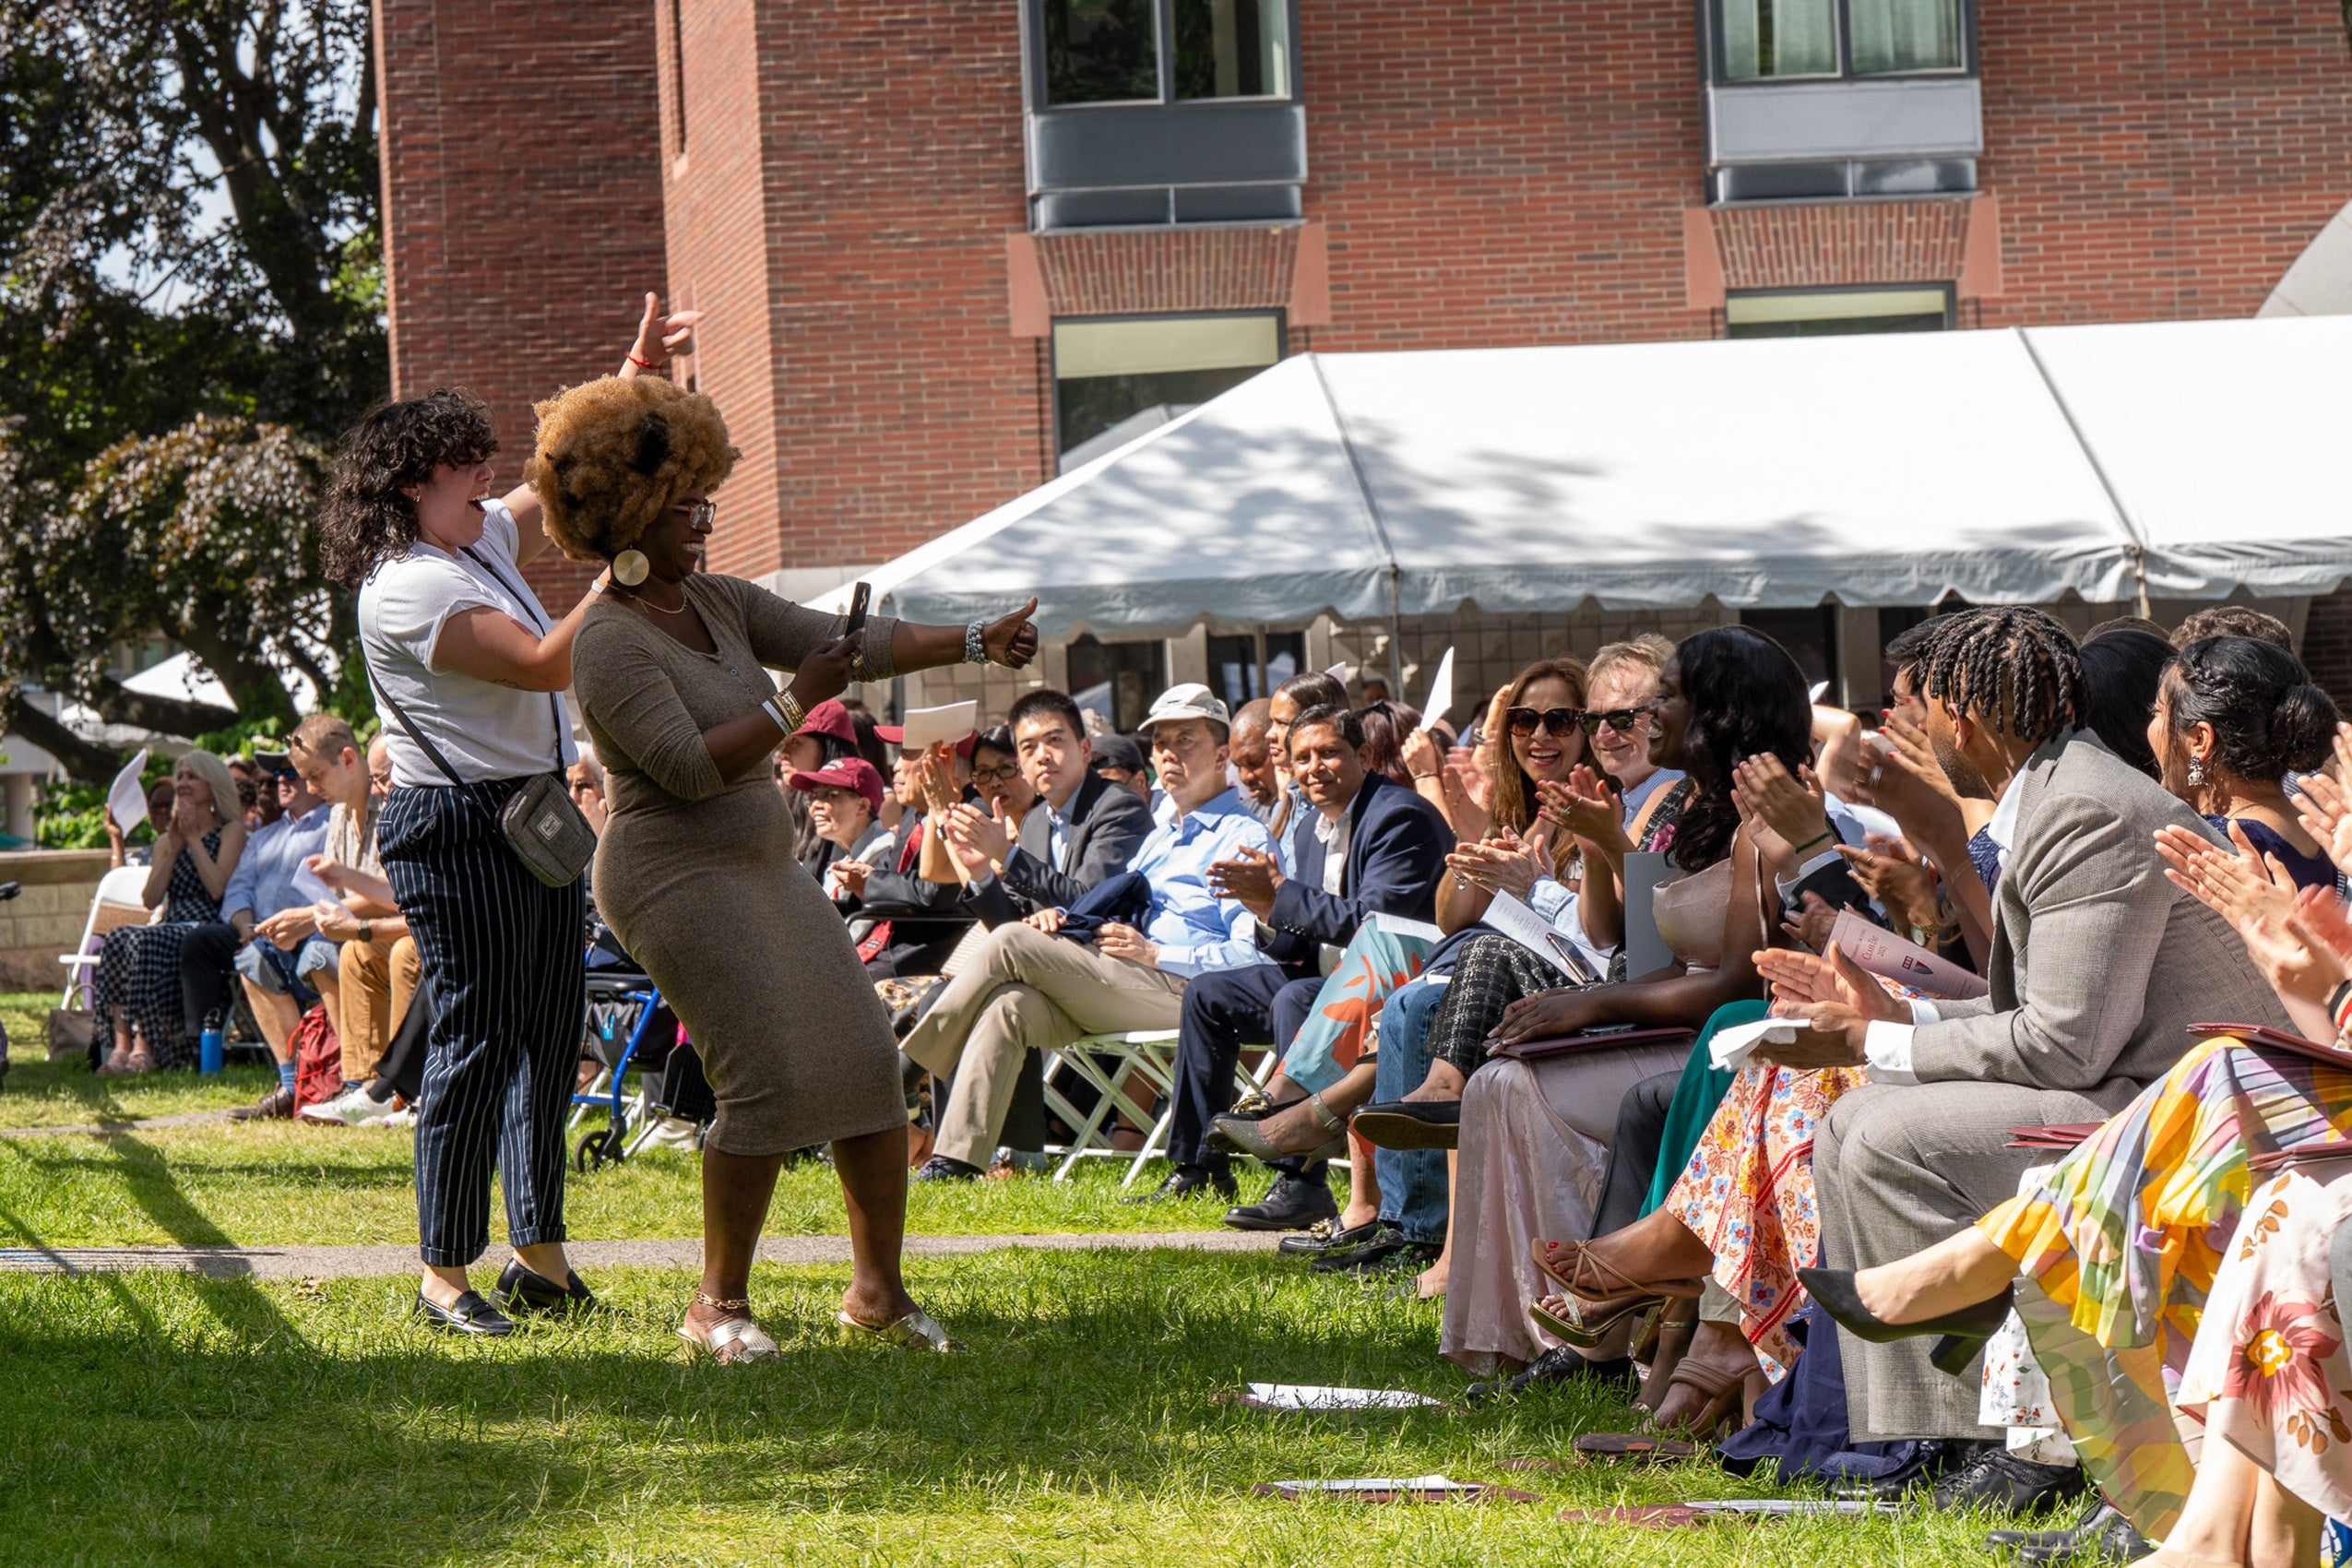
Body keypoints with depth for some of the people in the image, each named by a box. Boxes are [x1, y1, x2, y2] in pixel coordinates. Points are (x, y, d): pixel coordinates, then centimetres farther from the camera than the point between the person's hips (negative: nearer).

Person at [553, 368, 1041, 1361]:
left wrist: (976, 643, -1)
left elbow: (847, 643, 8)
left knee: (868, 1062, 4)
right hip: (679, 878, -9)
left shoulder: (717, 603, 11)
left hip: (761, 866, 9)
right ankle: (719, 1306, -1)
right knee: (771, 1083, -15)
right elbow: (691, 765, -24)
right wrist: (795, 702, -23)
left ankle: (878, 1290, 14)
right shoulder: (612, 643, -15)